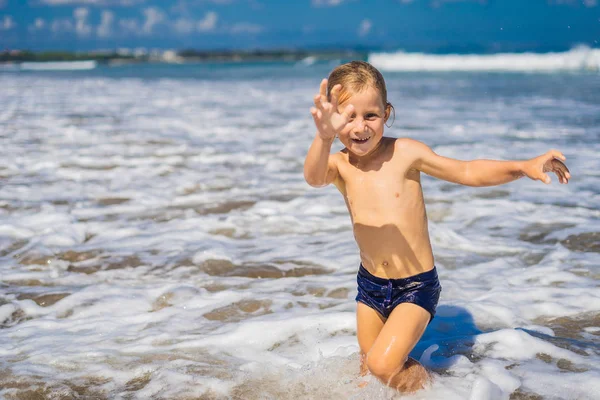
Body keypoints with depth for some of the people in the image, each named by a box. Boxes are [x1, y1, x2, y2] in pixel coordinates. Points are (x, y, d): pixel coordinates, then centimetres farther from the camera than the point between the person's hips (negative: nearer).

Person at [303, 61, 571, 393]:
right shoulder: (339, 165, -9)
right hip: (370, 286, 4)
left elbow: (467, 172, -3)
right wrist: (324, 137, -57)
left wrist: (524, 166, -17)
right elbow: (314, 177, -34)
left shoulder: (404, 153, -13)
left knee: (383, 364, -16)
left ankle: (426, 384, 12)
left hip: (417, 287, -4)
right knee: (367, 368, 16)